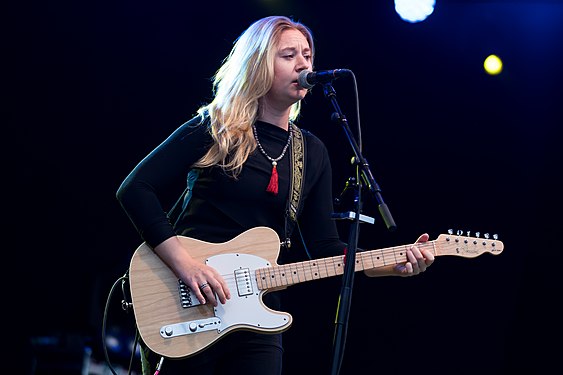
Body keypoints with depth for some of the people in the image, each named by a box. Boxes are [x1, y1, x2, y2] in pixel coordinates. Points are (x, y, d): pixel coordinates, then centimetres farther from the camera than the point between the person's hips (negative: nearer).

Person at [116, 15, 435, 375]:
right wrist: (184, 263, -19)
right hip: (186, 306, -4)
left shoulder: (313, 153, 11)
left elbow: (324, 247, 9)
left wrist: (395, 264, -6)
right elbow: (135, 189, -8)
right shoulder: (213, 130, -2)